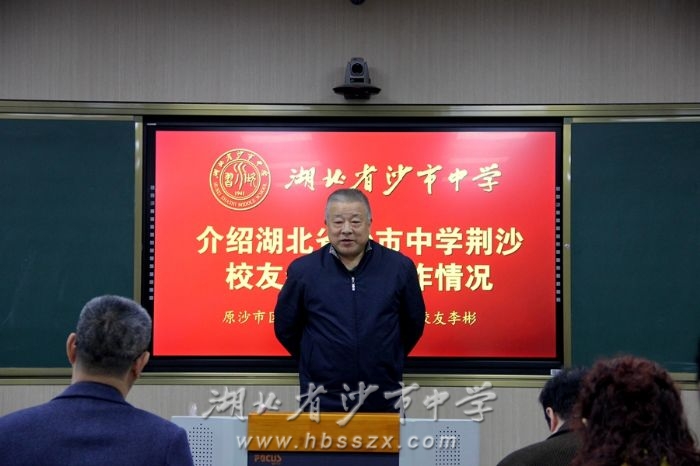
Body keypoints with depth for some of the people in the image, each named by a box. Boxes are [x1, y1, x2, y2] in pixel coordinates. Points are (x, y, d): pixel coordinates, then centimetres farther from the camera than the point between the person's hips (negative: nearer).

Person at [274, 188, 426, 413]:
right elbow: (285, 328, 9)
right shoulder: (303, 270, -4)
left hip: (383, 401, 1)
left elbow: (413, 325, 12)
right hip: (322, 402, -1)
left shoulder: (399, 267, -2)